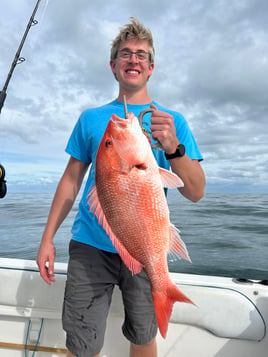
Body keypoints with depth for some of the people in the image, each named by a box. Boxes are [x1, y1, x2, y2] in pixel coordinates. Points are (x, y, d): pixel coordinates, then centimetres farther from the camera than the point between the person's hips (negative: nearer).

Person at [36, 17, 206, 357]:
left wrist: (173, 147, -22)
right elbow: (71, 180, 7)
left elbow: (196, 193, -5)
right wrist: (47, 238, 2)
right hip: (90, 245, 1)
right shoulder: (91, 118, 7)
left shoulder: (172, 120, 3)